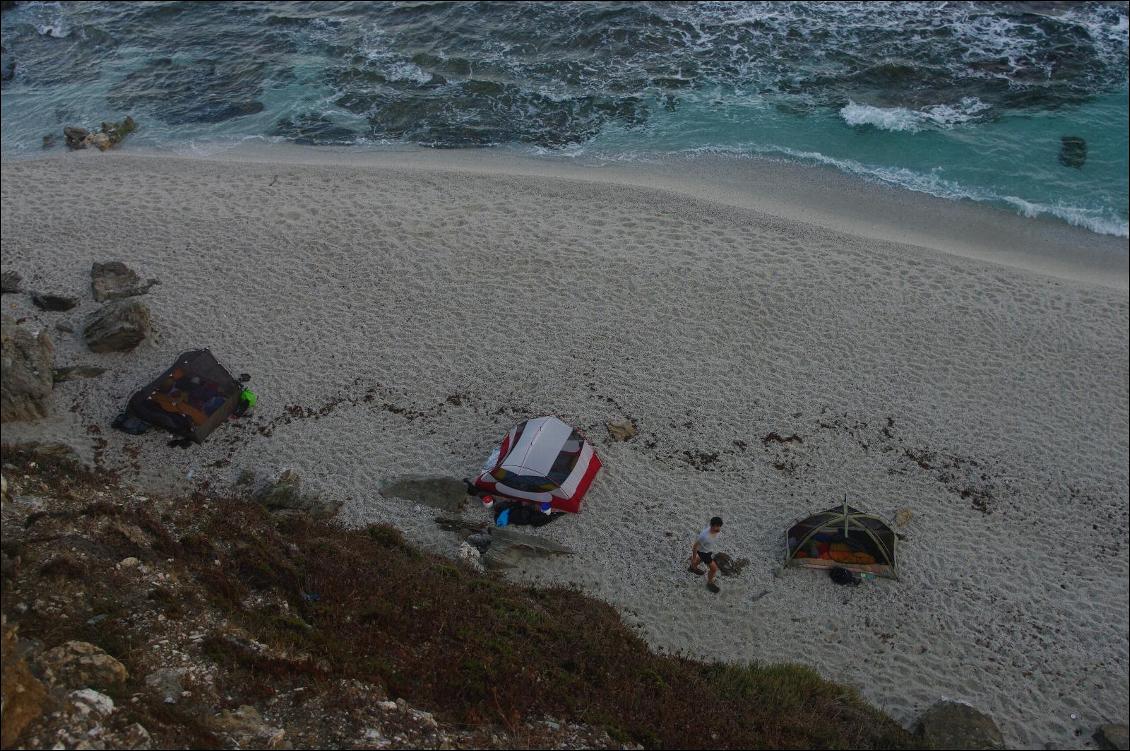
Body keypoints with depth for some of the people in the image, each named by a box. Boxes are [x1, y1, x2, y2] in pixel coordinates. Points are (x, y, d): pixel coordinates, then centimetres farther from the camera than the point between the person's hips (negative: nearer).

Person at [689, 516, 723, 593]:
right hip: (703, 551, -8)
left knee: (701, 558, 35)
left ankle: (693, 567, 66)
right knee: (714, 568, 1)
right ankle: (710, 583, 30)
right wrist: (694, 559, -17)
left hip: (710, 549, 8)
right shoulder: (704, 536, -44)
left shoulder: (716, 530, -23)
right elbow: (695, 546, -29)